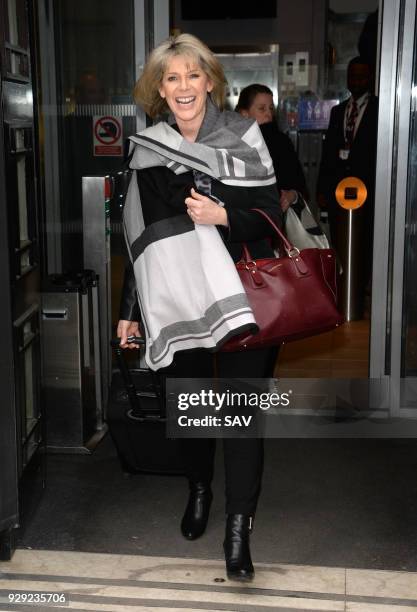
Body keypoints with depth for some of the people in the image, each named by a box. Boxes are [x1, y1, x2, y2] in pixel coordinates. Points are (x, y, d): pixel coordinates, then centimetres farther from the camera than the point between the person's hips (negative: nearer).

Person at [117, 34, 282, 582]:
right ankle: (199, 490, 42)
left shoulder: (243, 136, -6)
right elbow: (139, 234, 7)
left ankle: (239, 530, 12)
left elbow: (272, 216, -4)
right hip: (177, 300, 3)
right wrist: (131, 309, 8)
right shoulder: (148, 148, 2)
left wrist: (223, 216, -23)